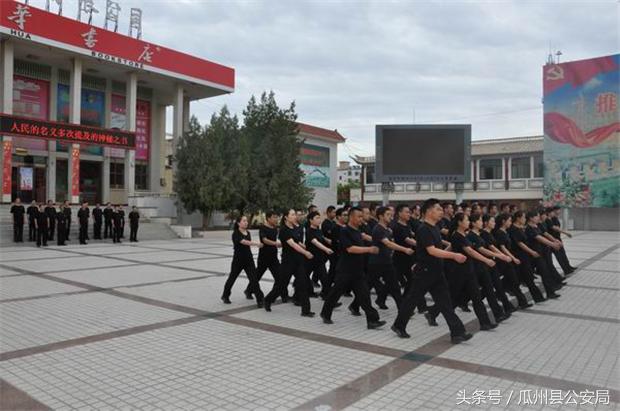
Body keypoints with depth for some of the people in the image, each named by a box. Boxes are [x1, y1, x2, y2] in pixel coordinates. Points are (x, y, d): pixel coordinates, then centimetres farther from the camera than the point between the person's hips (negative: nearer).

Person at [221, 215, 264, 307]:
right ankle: (225, 296, 34)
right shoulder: (236, 234, -14)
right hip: (238, 260, -4)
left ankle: (259, 299, -7)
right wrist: (256, 243, -41)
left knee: (254, 279, -6)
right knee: (232, 278, 13)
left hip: (249, 259, 4)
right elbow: (244, 242, -30)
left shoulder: (248, 232, 7)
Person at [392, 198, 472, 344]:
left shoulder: (435, 228, 9)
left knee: (445, 302, 4)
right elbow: (431, 251, -28)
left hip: (437, 272, 8)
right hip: (424, 272, -8)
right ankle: (398, 326, 24)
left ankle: (457, 333, 3)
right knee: (412, 299, 7)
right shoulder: (423, 229, -20)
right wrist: (454, 255, -30)